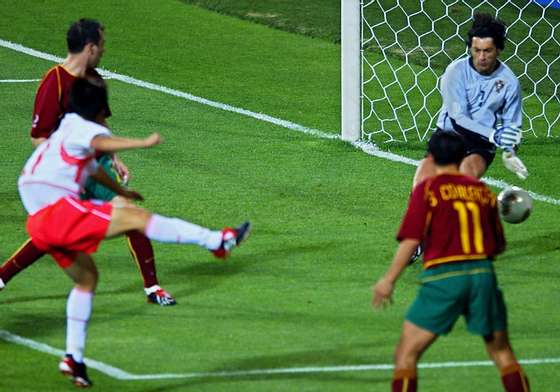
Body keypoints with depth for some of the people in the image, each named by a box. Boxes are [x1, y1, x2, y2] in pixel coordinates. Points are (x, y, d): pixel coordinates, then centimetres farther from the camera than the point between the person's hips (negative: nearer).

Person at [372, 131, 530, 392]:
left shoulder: (427, 189, 2)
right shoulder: (482, 190, 13)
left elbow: (411, 240, -7)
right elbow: (499, 246, 16)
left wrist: (389, 280, -2)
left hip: (443, 275, -3)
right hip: (483, 273, 3)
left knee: (406, 354, 2)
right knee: (502, 353, 14)